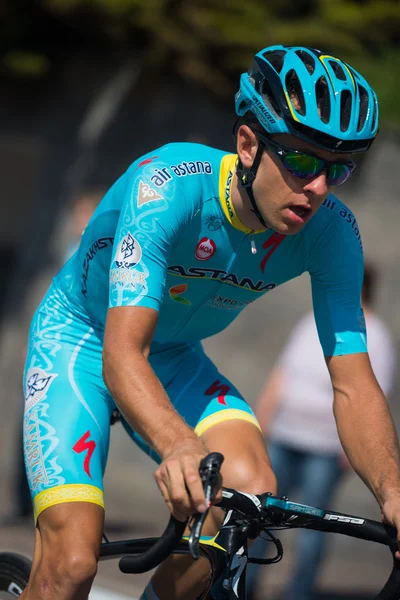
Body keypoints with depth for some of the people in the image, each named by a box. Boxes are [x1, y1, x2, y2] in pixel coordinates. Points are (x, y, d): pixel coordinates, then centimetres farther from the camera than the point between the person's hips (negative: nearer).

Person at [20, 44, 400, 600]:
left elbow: (353, 383, -21)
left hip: (176, 358, 4)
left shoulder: (331, 231, -21)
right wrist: (179, 448, -64)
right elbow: (123, 354, -44)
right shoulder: (168, 186, -34)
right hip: (80, 341, -4)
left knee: (250, 488, -26)